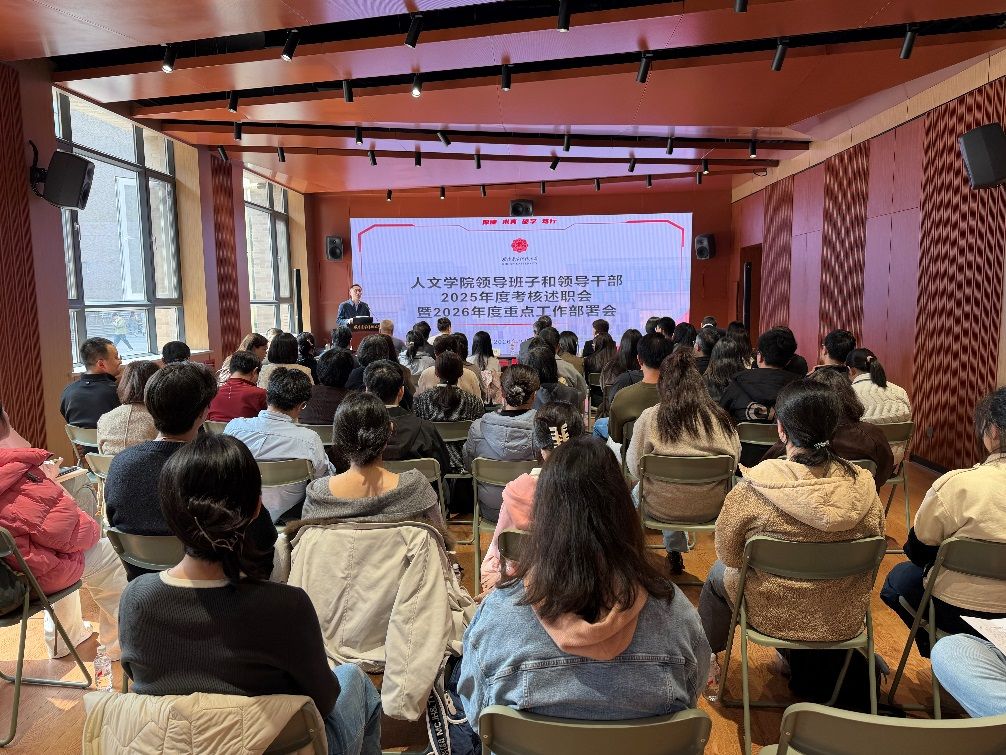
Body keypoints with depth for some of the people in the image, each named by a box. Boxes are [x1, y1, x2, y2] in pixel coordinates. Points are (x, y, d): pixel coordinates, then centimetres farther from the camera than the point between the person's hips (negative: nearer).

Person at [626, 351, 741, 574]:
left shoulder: (649, 418, -17)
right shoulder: (720, 418, -10)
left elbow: (635, 468, -9)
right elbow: (734, 460, 3)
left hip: (663, 510, -2)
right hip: (711, 509, 3)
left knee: (637, 492, 31)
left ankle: (674, 549, 38)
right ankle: (674, 550, 35)